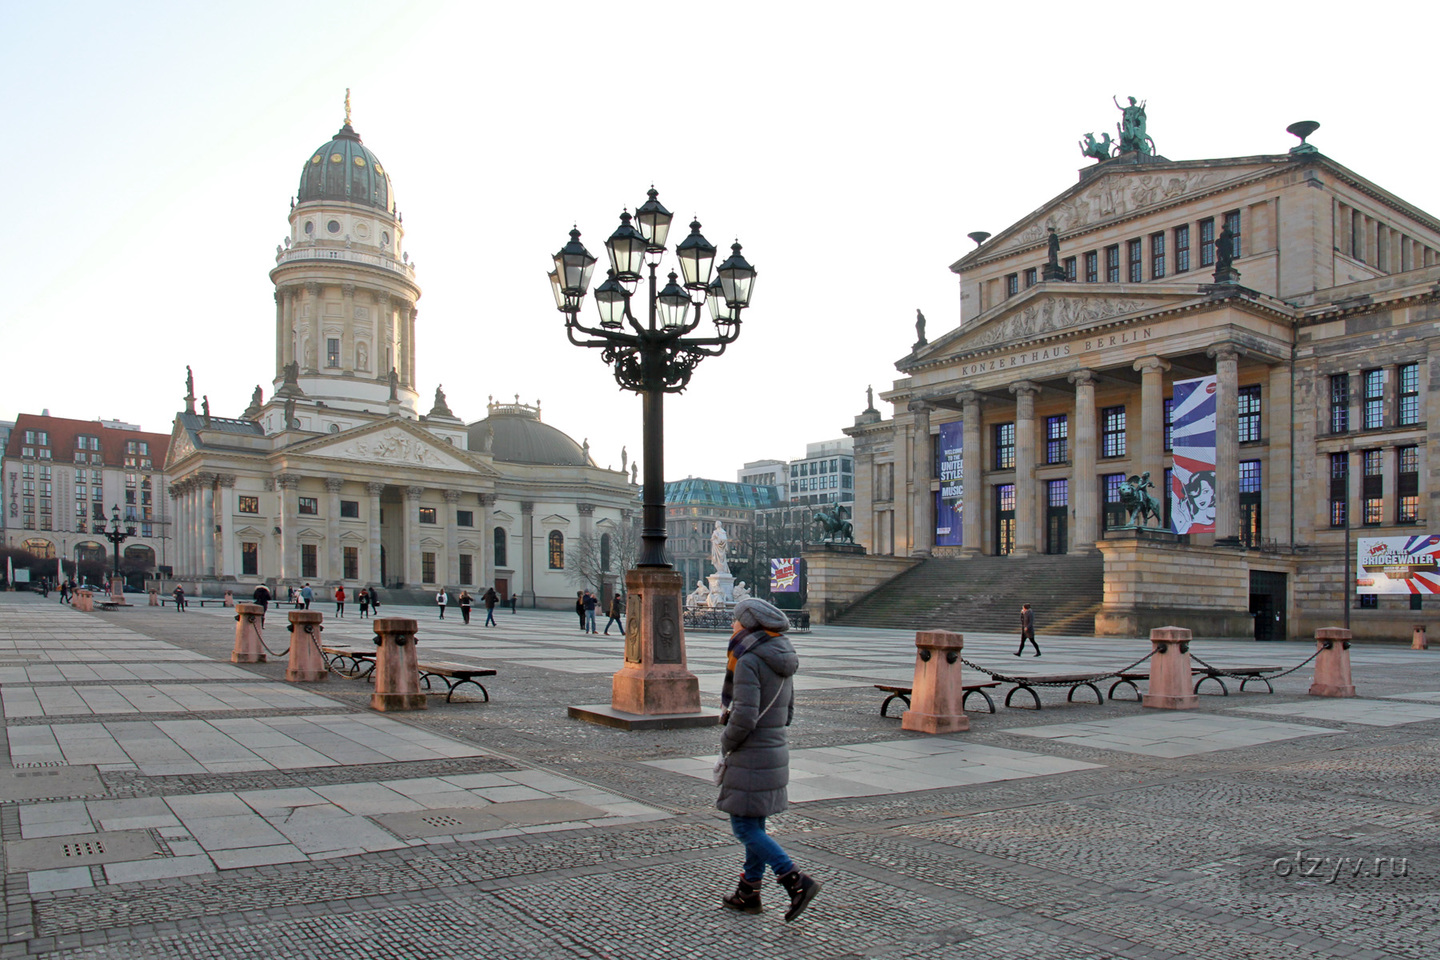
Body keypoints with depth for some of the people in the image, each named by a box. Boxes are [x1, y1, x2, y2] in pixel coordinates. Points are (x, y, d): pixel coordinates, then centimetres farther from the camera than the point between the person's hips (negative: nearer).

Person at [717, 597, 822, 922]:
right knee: (754, 826, 16)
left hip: (751, 758, -9)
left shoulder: (748, 662, -18)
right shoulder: (782, 662, 9)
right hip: (776, 752, 9)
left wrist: (726, 743, -6)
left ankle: (797, 882, -7)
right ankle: (749, 893, 25)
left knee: (744, 828, -2)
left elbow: (744, 718, -25)